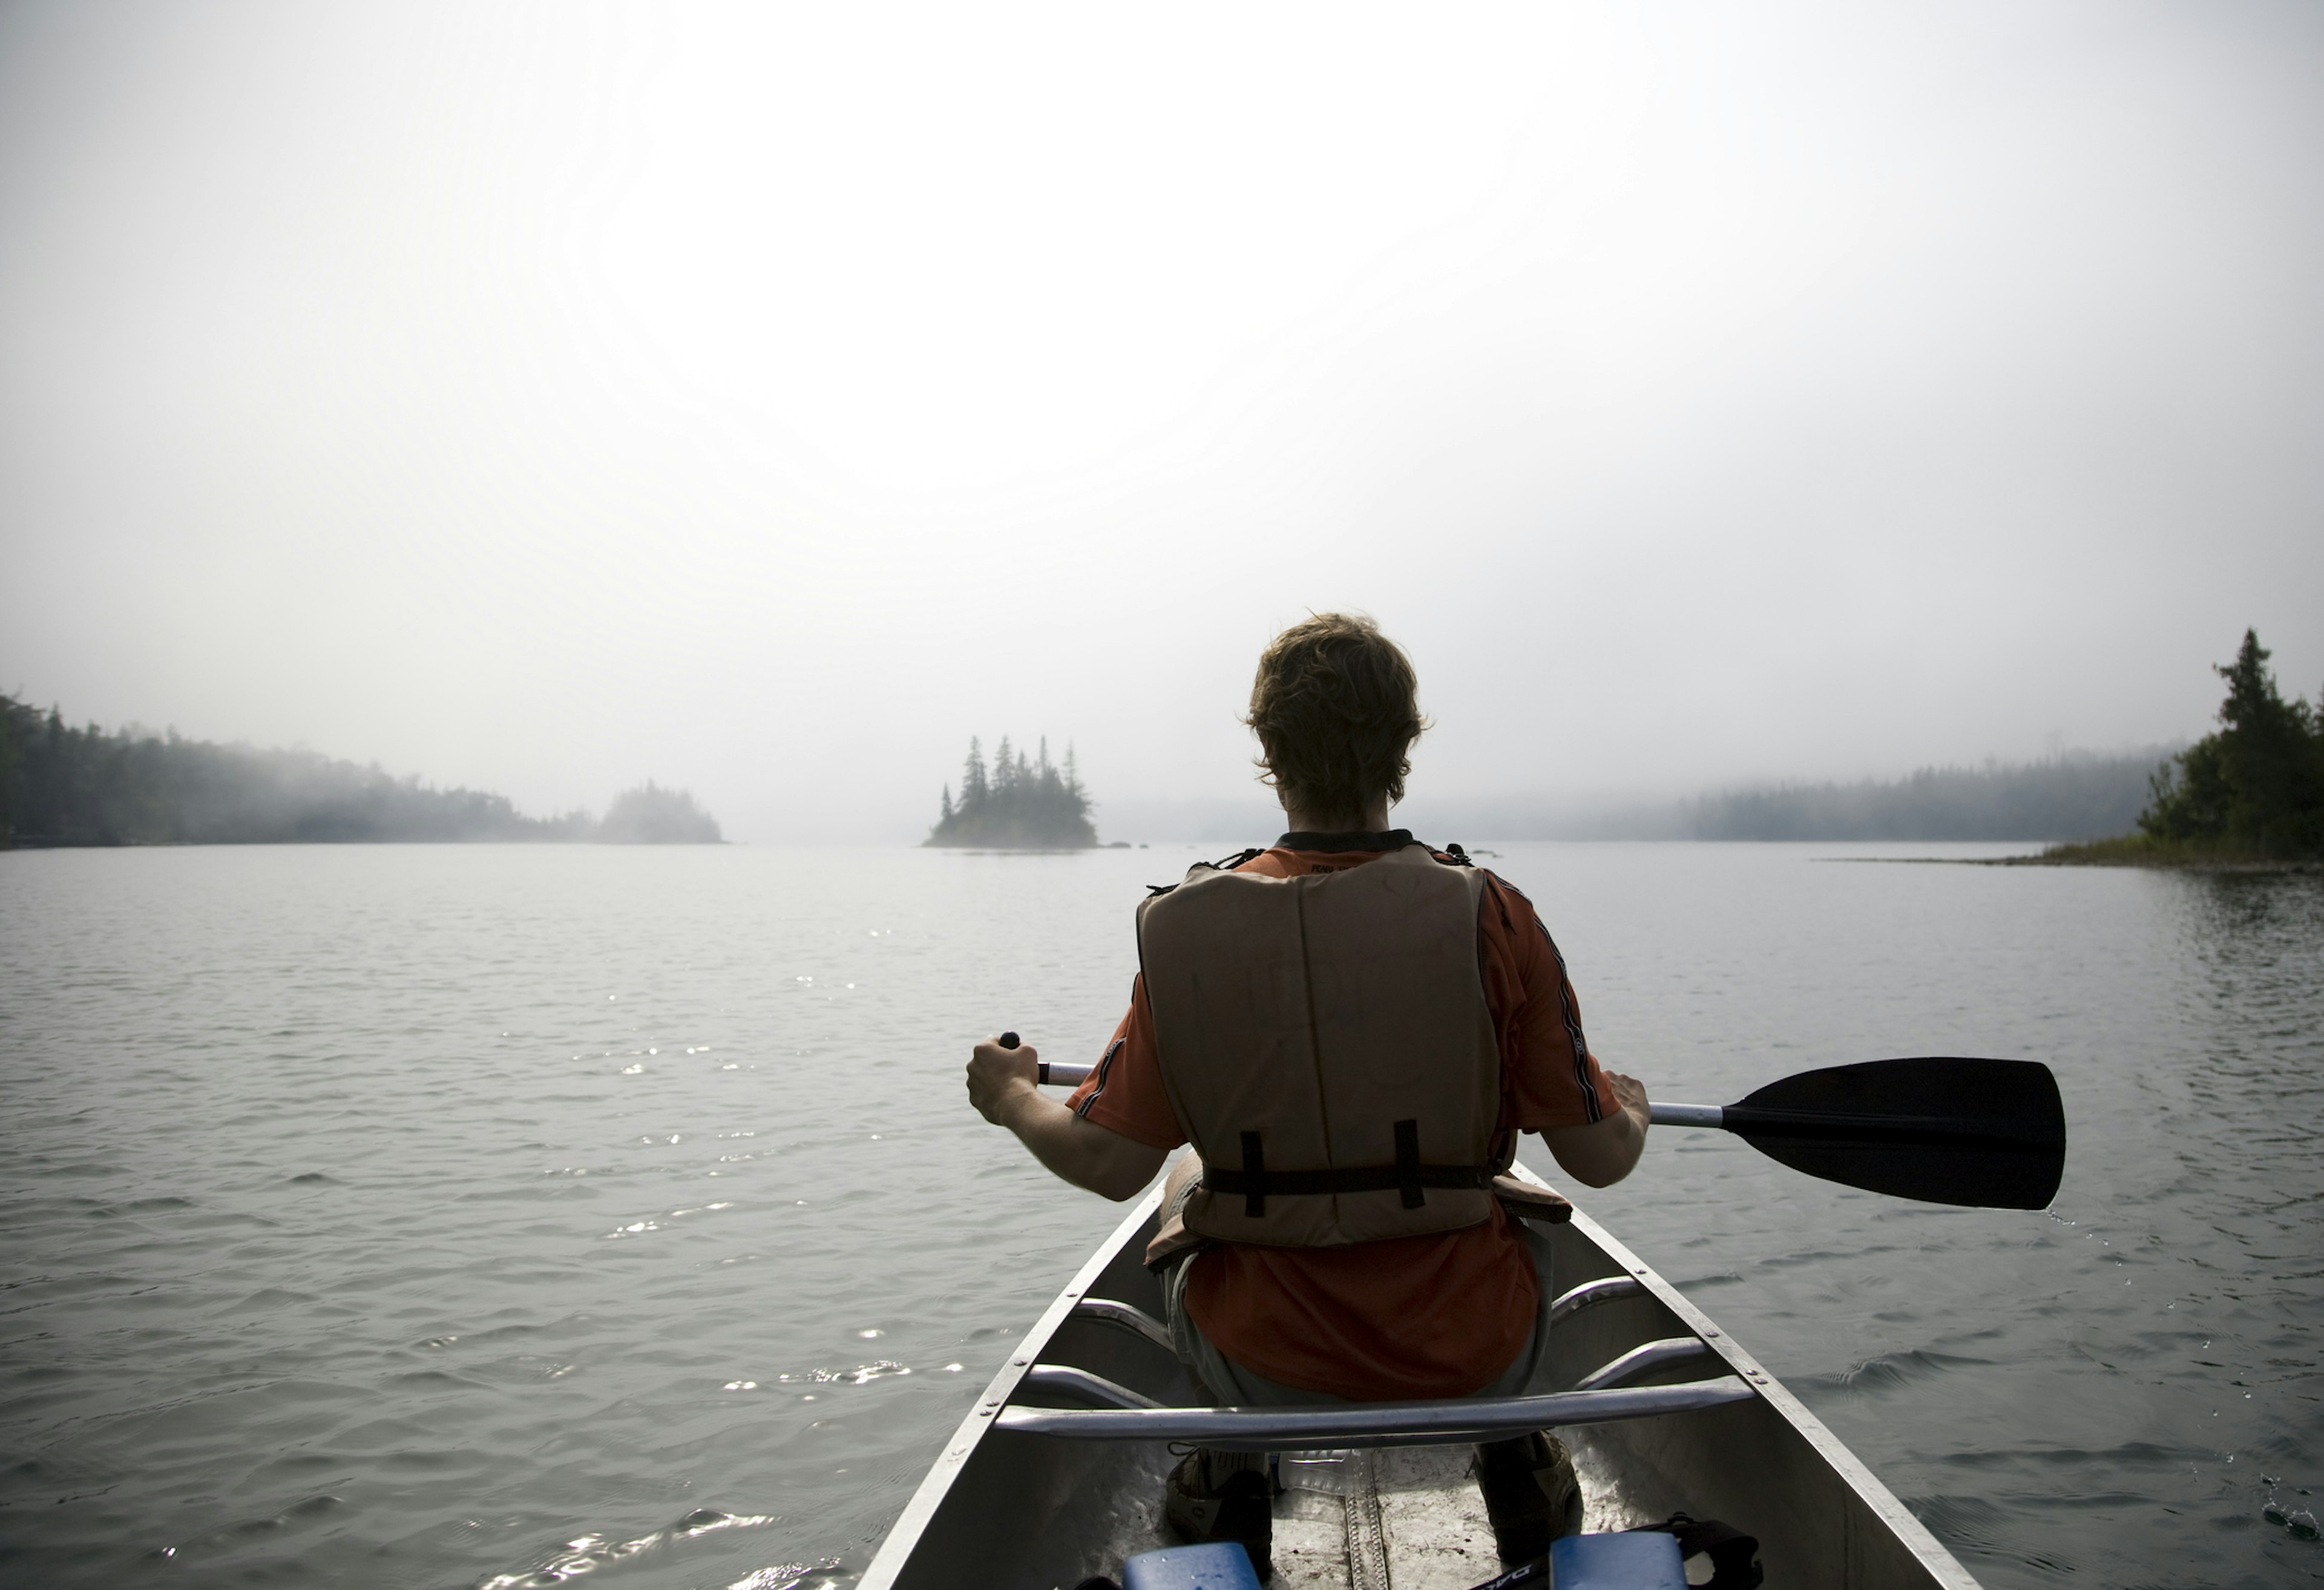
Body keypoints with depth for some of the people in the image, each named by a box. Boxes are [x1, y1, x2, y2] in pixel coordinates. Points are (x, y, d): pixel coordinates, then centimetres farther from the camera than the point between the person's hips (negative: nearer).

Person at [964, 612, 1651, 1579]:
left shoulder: (1186, 929, -14)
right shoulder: (1489, 918, -16)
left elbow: (1110, 1165, -10)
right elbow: (1600, 1160, -10)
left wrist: (1012, 1099, 11)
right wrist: (1631, 1106, 15)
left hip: (1263, 1365, 0)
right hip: (1471, 1361, 0)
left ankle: (1230, 1471, 31)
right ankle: (1513, 1455, 33)